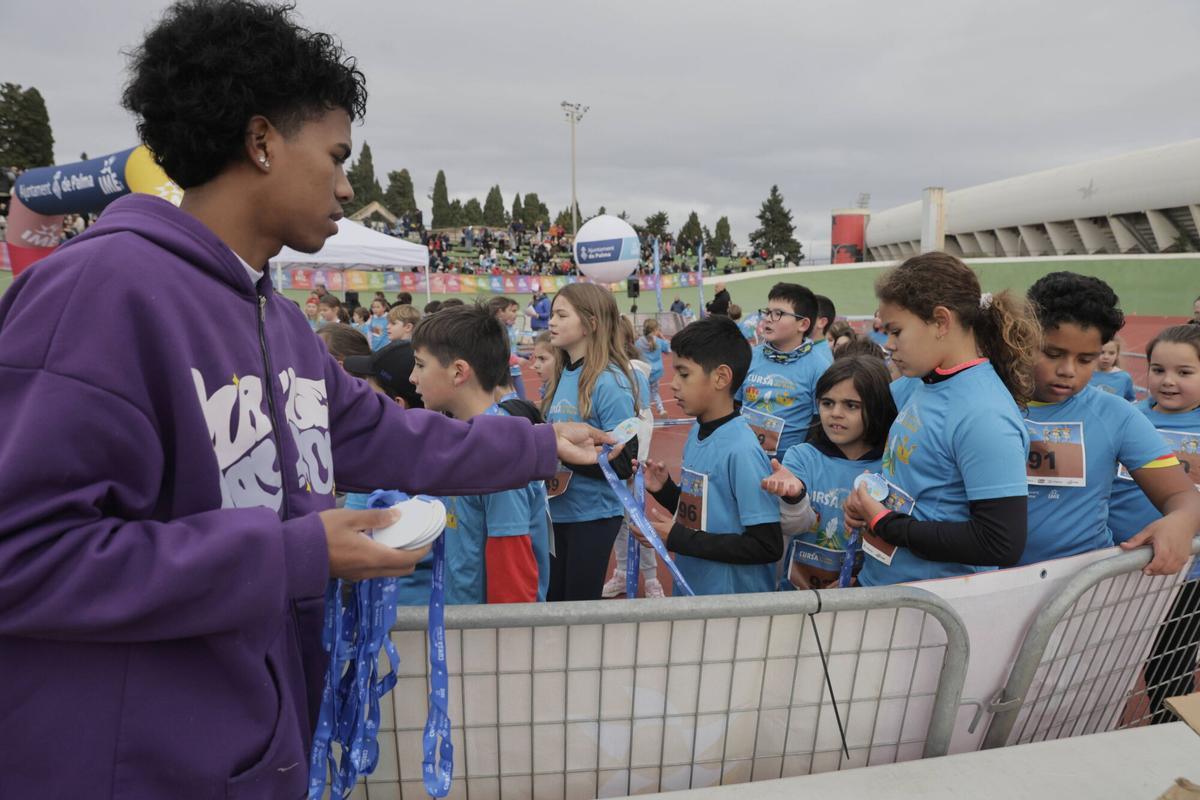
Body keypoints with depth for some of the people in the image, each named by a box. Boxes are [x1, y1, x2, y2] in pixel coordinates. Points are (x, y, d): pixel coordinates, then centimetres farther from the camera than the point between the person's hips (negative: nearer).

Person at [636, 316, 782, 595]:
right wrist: (664, 489, -6)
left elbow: (768, 546, -22)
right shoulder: (696, 432, 2)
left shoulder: (742, 451, -22)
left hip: (734, 602, -7)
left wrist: (677, 539, -20)